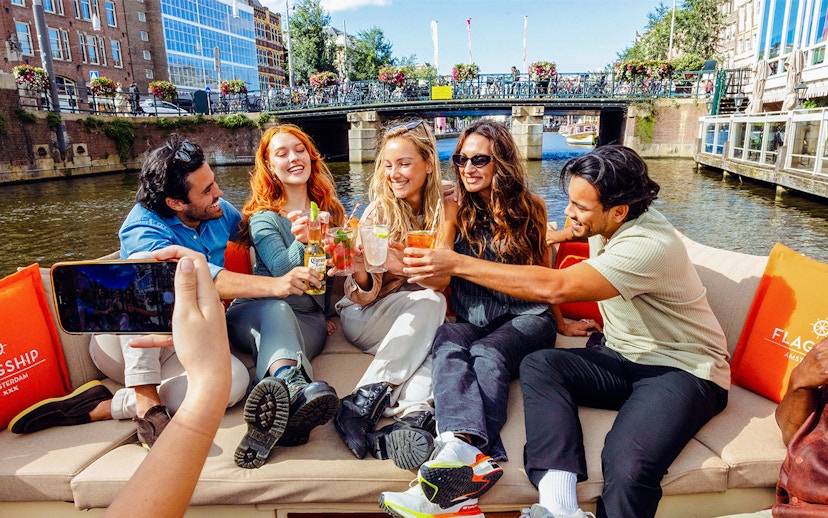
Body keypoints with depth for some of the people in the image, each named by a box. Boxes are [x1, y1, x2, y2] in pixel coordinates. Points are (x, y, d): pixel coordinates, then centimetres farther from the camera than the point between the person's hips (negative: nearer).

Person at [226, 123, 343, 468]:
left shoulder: (329, 212, 18)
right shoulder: (263, 217, 4)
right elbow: (284, 273, -13)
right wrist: (299, 242, -32)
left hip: (309, 318, 2)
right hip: (255, 312, -2)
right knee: (278, 310, -39)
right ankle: (295, 384, -71)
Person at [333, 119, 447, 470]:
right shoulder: (379, 211, -5)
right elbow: (363, 295, -10)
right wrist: (359, 270, -34)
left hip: (422, 322, 1)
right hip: (364, 319, -1)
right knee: (430, 302, -29)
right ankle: (416, 413, -35)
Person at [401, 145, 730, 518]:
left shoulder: (650, 247, -27)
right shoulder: (605, 225, 0)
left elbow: (553, 288, -37)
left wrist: (458, 263, -36)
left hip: (684, 369, -7)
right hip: (624, 359, 8)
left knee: (627, 465, -36)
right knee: (538, 365, -21)